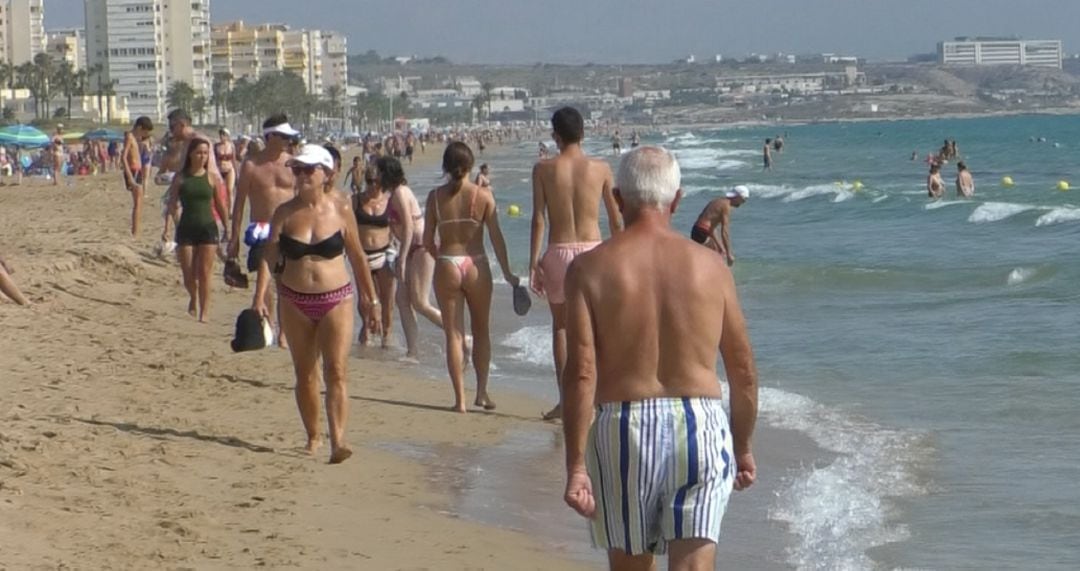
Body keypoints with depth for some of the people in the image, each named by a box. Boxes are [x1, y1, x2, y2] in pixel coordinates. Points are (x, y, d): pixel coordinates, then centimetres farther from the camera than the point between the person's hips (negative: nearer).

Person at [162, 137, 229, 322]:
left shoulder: (212, 178, 1)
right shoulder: (180, 178, 1)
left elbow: (221, 206, 5)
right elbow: (172, 203, 1)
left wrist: (228, 229, 4)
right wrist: (166, 228, -6)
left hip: (208, 228, -1)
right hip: (186, 228, 1)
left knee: (205, 273, -5)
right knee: (188, 274, 4)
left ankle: (203, 312, 2)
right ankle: (193, 299, 35)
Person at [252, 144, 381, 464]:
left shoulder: (341, 213, -2)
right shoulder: (284, 213, 0)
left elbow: (358, 258, 6)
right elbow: (269, 256, -3)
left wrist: (371, 302, 8)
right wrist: (260, 296, -15)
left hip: (336, 300, -2)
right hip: (295, 302, 2)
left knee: (336, 373, -12)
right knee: (305, 375, 11)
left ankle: (338, 442, -20)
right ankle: (313, 437, 25)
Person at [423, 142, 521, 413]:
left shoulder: (436, 196, -3)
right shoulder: (483, 195, -5)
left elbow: (427, 241, 0)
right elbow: (496, 237, -3)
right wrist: (507, 272, 6)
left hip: (446, 268, 0)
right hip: (476, 266, 0)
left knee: (454, 334, 6)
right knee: (481, 331, 16)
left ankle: (460, 398, 3)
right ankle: (482, 392, 13)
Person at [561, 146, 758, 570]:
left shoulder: (590, 269, -3)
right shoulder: (710, 267, 3)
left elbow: (581, 373, -10)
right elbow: (743, 372, 8)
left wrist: (575, 466, -8)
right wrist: (743, 448, 22)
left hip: (623, 429, 0)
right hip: (701, 427, 0)